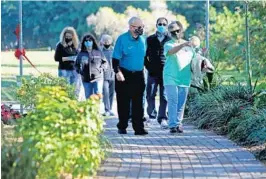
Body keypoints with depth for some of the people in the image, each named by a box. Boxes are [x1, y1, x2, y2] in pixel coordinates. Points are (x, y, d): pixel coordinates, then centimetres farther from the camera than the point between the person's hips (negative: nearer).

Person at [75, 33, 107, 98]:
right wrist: (79, 70, 1)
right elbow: (76, 65, 18)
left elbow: (105, 62, 11)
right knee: (88, 97, 6)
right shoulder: (81, 54, 6)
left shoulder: (98, 52, 3)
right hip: (86, 80, 2)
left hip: (97, 78, -2)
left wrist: (101, 68, -5)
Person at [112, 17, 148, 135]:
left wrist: (143, 71, 18)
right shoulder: (122, 39, -8)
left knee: (138, 103, -1)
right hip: (124, 75, -4)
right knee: (123, 103, 3)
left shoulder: (142, 40, 7)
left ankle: (139, 128, -2)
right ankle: (122, 127, 13)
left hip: (138, 75, 4)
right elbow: (116, 58, -11)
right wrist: (118, 72, -21)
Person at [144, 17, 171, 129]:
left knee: (164, 96, -3)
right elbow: (145, 54, 13)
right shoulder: (150, 39, 10)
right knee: (150, 95, -1)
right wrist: (148, 67, 3)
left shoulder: (170, 40, 4)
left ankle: (162, 118, 1)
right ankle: (151, 114, 20)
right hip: (153, 72, 1)